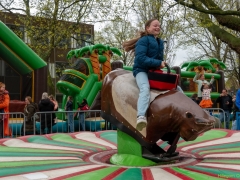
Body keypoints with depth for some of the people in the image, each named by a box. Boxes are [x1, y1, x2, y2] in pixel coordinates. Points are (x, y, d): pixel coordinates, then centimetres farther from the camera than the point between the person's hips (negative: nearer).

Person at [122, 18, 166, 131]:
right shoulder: (144, 40, -6)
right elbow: (141, 58, -18)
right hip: (142, 70, -8)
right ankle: (141, 116, -52)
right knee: (145, 88, -37)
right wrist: (158, 63, -19)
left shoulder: (160, 42, 18)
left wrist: (161, 64, -1)